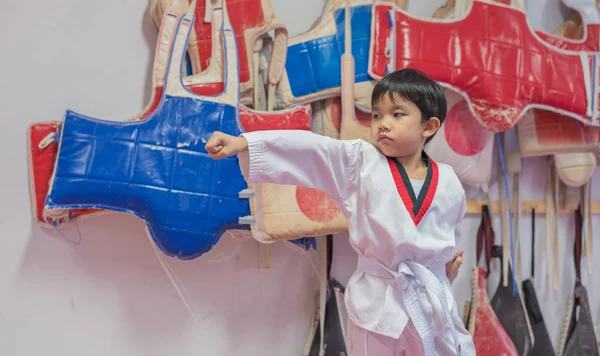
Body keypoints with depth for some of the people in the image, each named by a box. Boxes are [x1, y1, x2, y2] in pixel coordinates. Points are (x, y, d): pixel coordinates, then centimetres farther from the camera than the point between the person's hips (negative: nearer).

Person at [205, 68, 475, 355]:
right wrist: (244, 143, -28)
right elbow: (308, 149, -19)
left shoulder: (448, 183, -1)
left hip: (432, 301, 2)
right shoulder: (360, 162, -7)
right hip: (377, 302, -1)